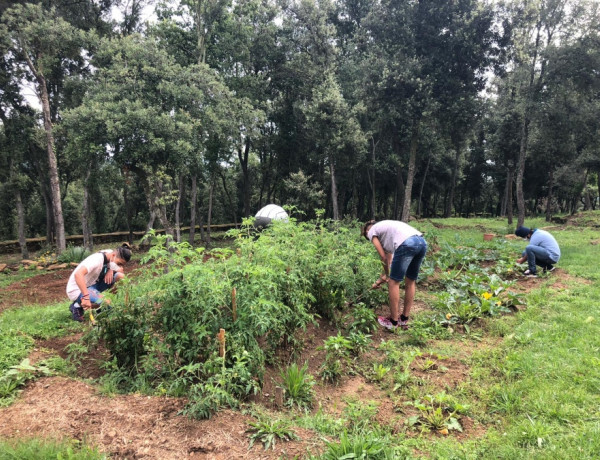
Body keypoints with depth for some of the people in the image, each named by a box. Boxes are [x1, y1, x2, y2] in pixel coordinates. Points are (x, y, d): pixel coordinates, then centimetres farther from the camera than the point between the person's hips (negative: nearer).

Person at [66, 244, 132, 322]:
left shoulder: (110, 255, -5)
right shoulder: (97, 260, -29)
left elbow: (121, 271, 6)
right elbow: (78, 274, -43)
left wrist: (111, 270, -17)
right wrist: (86, 296, -49)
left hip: (92, 284, 8)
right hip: (77, 290, -8)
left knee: (120, 276, -9)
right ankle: (77, 306, -5)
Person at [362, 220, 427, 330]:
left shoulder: (372, 232, 17)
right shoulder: (384, 227, 37)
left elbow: (384, 257, 12)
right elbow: (389, 257, 37)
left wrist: (387, 275, 28)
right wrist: (381, 278, 42)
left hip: (407, 244, -8)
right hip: (422, 242, 8)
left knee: (393, 282, 8)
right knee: (411, 281, 19)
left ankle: (393, 322, 16)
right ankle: (404, 320, 30)